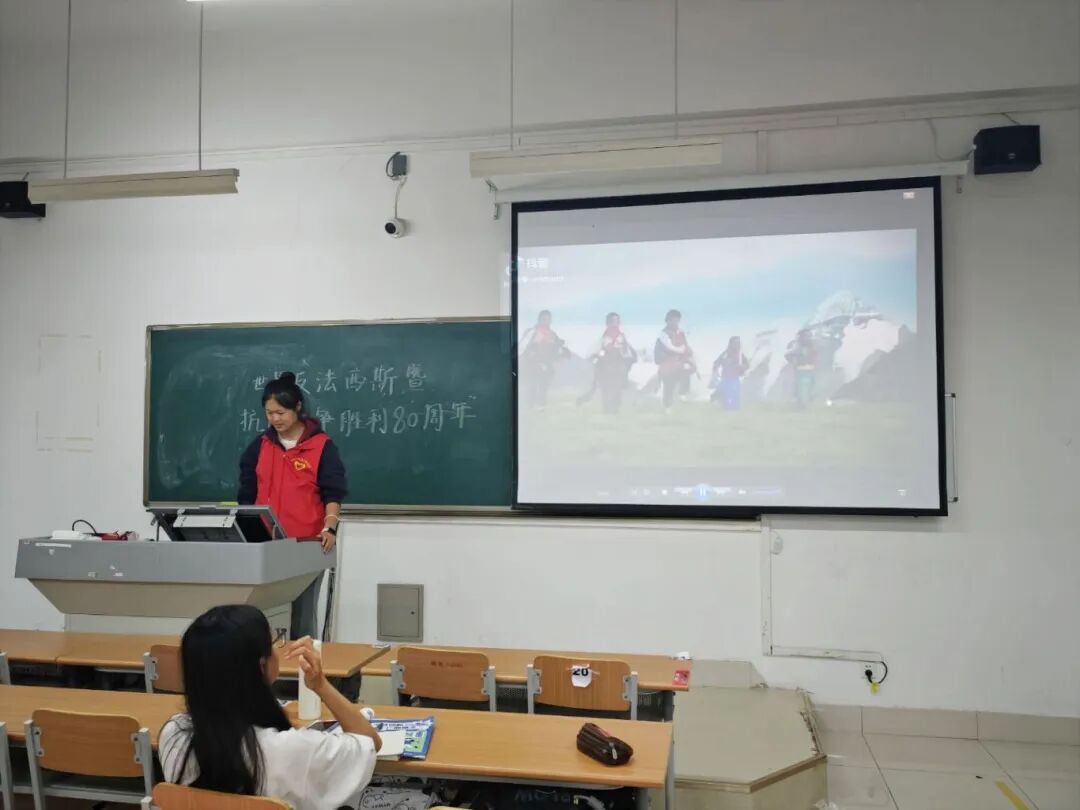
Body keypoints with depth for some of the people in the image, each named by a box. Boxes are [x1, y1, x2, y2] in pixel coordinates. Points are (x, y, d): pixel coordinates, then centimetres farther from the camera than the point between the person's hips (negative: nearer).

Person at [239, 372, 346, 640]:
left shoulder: (322, 446, -3)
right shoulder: (259, 446, 10)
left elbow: (333, 493, -8)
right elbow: (247, 495, 13)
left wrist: (329, 529, -22)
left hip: (306, 545, -3)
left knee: (302, 615, 3)